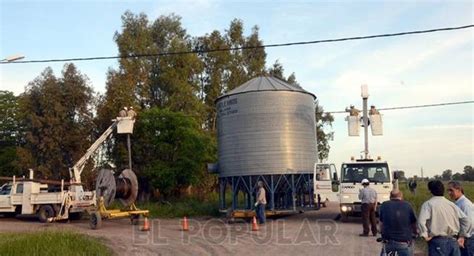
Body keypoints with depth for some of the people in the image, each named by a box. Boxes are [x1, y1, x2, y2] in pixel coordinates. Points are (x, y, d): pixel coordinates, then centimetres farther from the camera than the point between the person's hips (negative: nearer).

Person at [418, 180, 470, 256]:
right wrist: (462, 236, 16)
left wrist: (425, 235, -9)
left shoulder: (428, 204, -7)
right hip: (453, 241, 5)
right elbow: (465, 220, 11)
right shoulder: (451, 204, 10)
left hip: (438, 241, -5)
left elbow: (421, 221, -21)